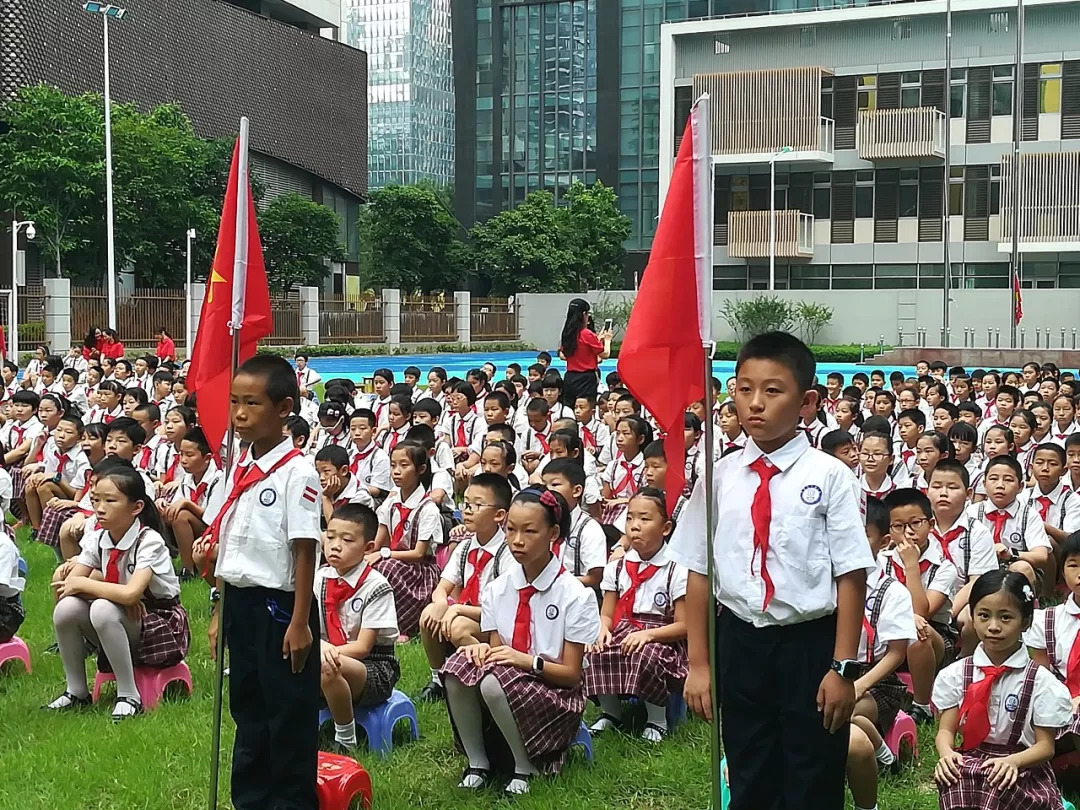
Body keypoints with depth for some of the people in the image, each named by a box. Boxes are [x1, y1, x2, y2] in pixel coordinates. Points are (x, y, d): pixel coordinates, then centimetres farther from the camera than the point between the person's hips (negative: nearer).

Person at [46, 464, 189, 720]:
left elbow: (131, 594, -36)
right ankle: (76, 692, -2)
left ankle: (129, 697, -22)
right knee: (66, 608, -19)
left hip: (161, 625, -6)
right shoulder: (98, 539, -3)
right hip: (120, 621, 6)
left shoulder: (149, 542, -21)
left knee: (103, 608, -33)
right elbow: (67, 585, -9)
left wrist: (82, 584, -23)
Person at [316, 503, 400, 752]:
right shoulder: (319, 579, 2)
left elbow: (362, 647, -14)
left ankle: (345, 741, -15)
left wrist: (329, 651, -29)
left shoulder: (376, 587, -12)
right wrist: (320, 647, -25)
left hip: (374, 668, -4)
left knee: (329, 669, -36)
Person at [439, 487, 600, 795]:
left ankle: (525, 768, -10)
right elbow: (498, 651, 3)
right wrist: (483, 649, -20)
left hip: (554, 697, -4)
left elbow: (571, 674, -9)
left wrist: (528, 660, -25)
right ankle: (477, 763, -8)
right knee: (457, 667, -26)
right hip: (505, 684, 4)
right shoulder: (497, 590, 2)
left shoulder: (575, 595, -11)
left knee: (496, 681, -34)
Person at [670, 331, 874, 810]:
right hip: (739, 643, 3)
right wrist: (698, 663, 3)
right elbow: (699, 572, 4)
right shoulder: (719, 477, 0)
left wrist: (842, 667, -11)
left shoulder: (829, 477, -10)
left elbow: (851, 575, -10)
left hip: (809, 644, -3)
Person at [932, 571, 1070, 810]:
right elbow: (946, 730, 5)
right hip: (969, 762, 2)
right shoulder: (957, 674, 7)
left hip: (1022, 769, -2)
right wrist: (947, 753, -20)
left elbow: (1045, 745, -2)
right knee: (953, 778, -32)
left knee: (1001, 784, -35)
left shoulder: (1041, 682, -1)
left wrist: (1012, 761, -23)